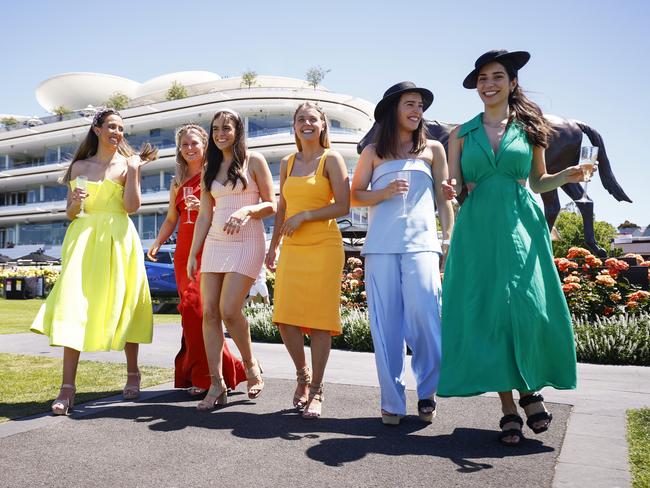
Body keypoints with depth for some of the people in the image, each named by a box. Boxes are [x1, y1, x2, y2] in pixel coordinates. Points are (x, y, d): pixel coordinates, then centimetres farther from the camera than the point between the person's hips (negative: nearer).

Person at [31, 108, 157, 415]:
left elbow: (132, 206, -6)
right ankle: (67, 387, -9)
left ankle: (133, 373, 21)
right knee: (73, 306, -10)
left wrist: (133, 170, -9)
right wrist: (75, 202, -8)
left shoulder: (127, 164, 7)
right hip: (83, 239, 2)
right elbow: (71, 214, 13)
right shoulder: (79, 166, 14)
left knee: (121, 305, 2)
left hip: (117, 240, -2)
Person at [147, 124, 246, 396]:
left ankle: (204, 375, -6)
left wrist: (204, 207, -20)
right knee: (192, 308, 3)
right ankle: (194, 374, 13)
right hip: (184, 251, 5)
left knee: (195, 304, -16)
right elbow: (171, 219, 21)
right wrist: (156, 244, 9)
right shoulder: (178, 182, 20)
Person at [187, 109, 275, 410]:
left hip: (247, 243, -5)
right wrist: (192, 254, 10)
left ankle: (251, 366, 12)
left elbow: (271, 205, -2)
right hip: (214, 244, 5)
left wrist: (248, 210, -21)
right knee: (209, 313, -2)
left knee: (229, 311, -14)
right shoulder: (210, 169, 15)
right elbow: (204, 216, 14)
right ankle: (216, 384, 6)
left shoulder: (253, 161, 1)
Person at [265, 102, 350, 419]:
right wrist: (273, 246, 17)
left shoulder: (331, 159, 0)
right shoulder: (287, 163, 16)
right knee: (285, 318, 0)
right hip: (292, 249, 5)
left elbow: (342, 206, -8)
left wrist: (304, 216, -12)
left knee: (319, 320, -2)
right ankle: (302, 374, 24)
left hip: (323, 247, -5)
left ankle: (316, 390, 12)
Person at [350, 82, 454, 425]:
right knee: (385, 322, -1)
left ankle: (427, 394, 10)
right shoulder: (373, 152, 14)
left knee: (423, 316, -11)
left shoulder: (433, 149, 14)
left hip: (421, 244, -1)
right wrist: (384, 193, -6)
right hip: (380, 246, 1)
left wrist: (449, 240, 4)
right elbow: (354, 196, 12)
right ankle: (392, 402, 9)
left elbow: (444, 199, 12)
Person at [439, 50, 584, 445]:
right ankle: (509, 407, 8)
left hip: (521, 227, -1)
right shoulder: (462, 134, 11)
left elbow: (538, 182, 17)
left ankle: (531, 389, 14)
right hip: (478, 230, 1)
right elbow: (453, 186, 10)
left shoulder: (529, 128, 11)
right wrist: (450, 190, -12)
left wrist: (568, 176, -1)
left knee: (526, 308, -12)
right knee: (488, 313, -2)